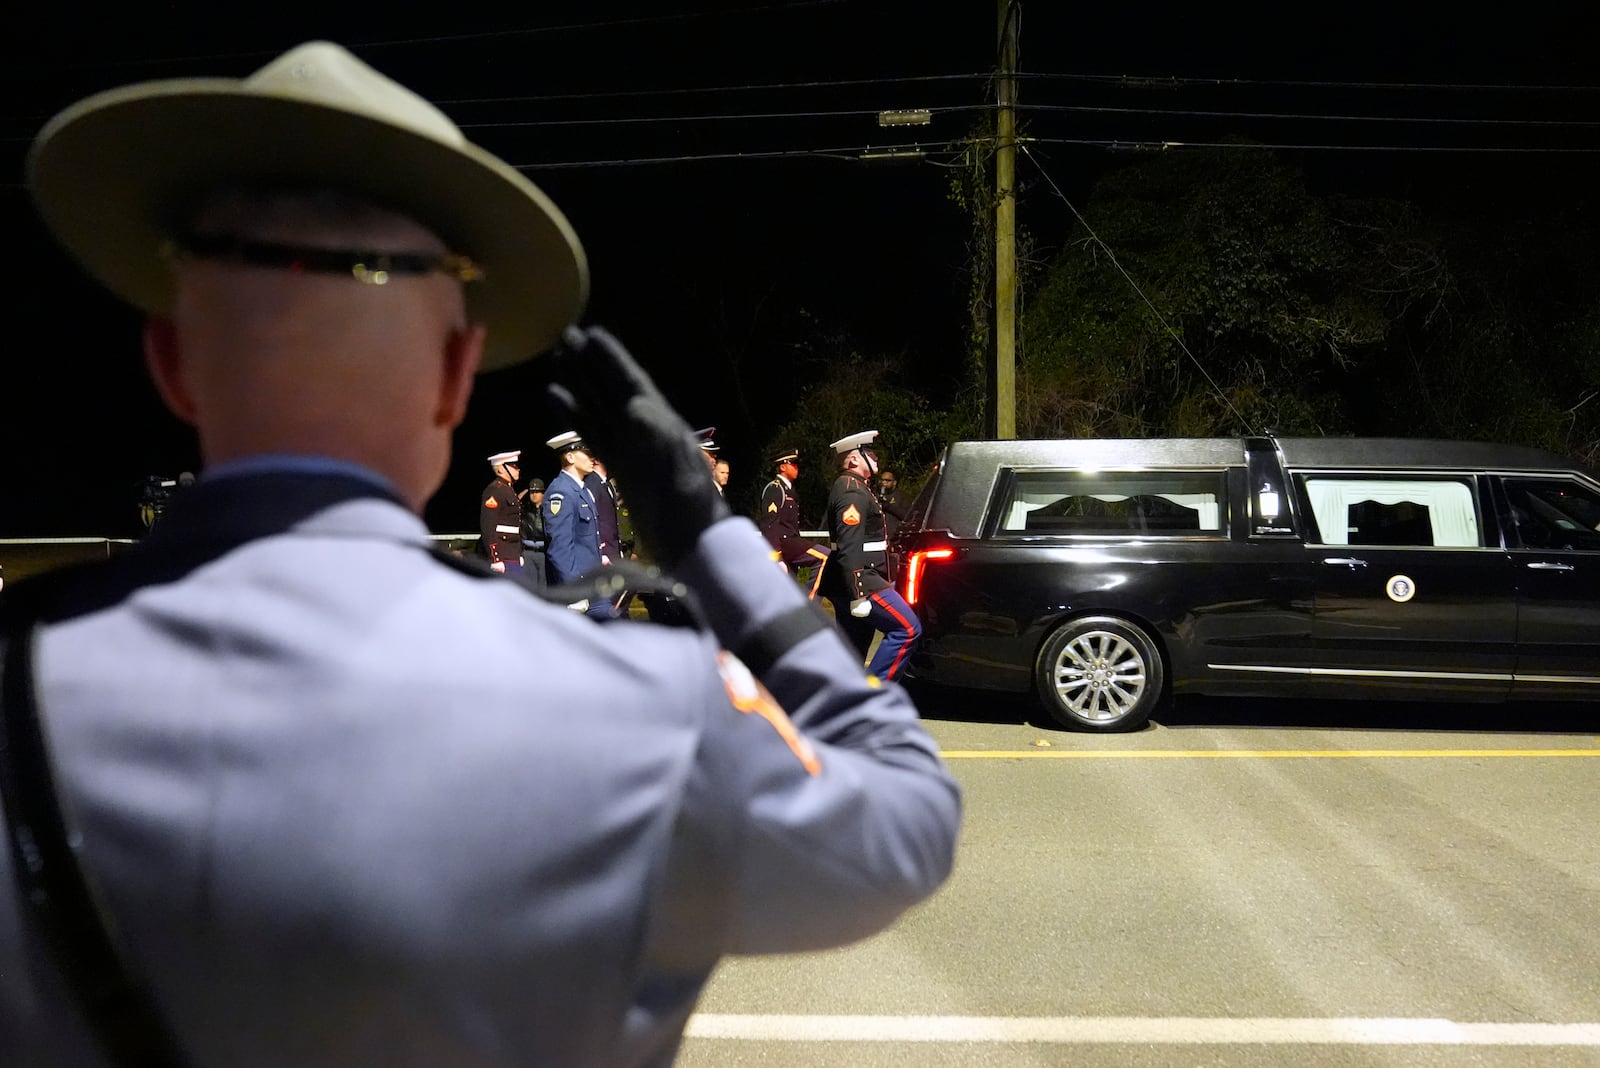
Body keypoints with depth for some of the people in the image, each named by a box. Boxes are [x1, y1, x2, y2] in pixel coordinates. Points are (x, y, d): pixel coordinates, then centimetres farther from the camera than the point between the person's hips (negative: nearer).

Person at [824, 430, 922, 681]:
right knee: (907, 629, -13)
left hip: (854, 582, 11)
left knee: (852, 651, 11)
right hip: (862, 582, -11)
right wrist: (858, 595, -27)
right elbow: (849, 548, -23)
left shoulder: (849, 487, 20)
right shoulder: (853, 491, -14)